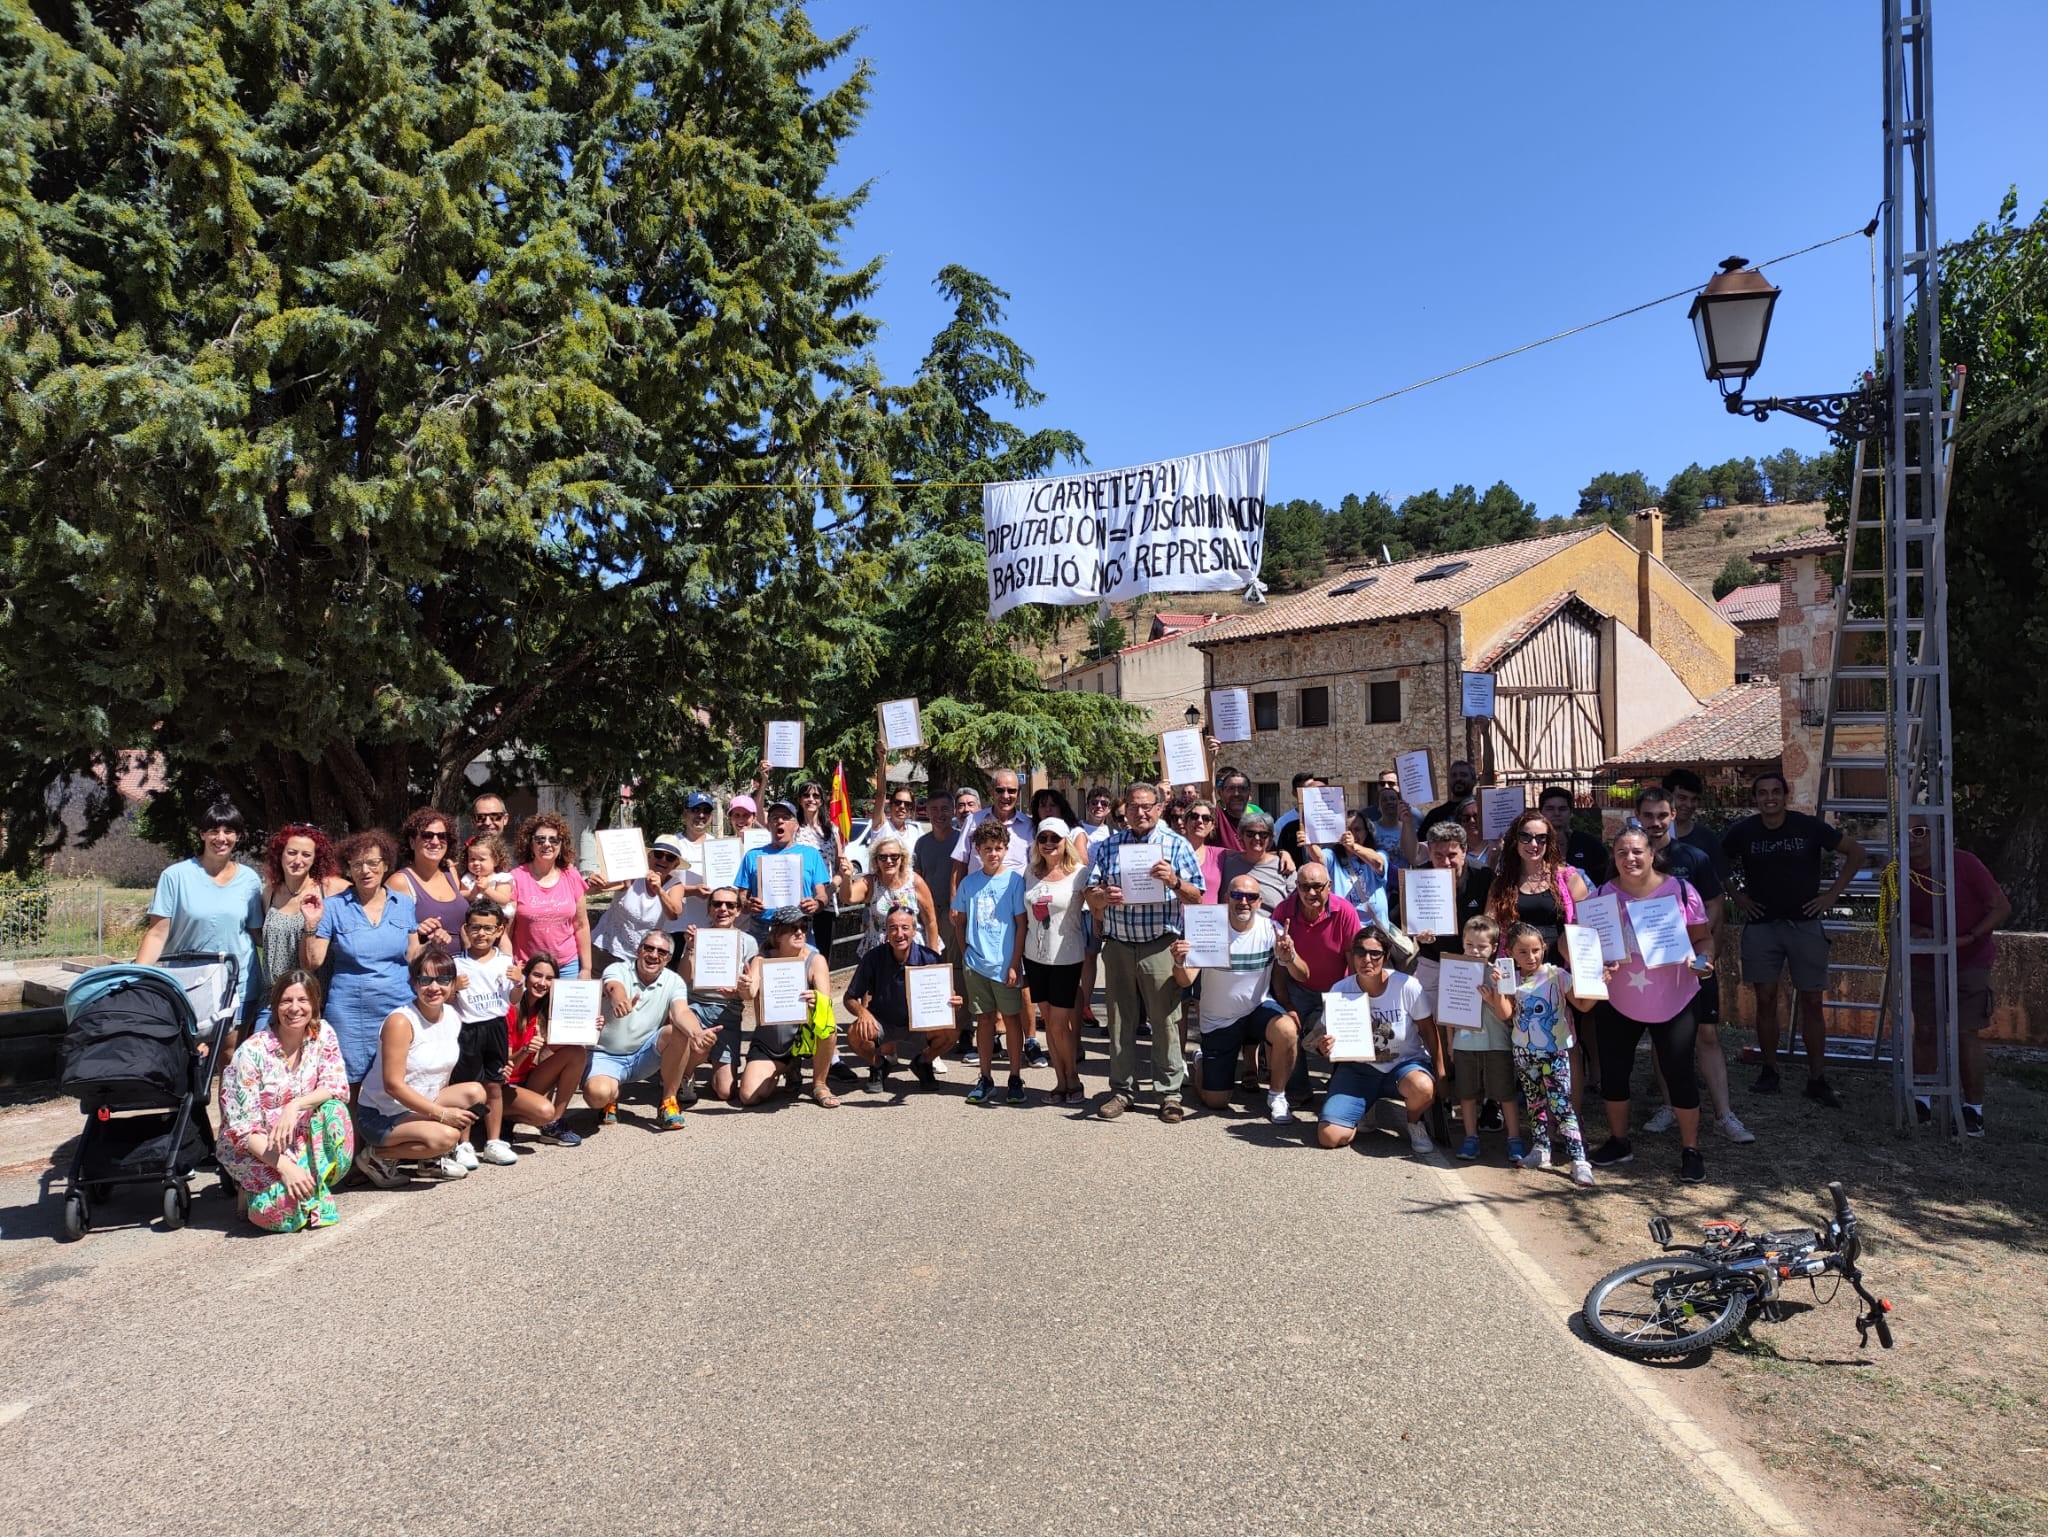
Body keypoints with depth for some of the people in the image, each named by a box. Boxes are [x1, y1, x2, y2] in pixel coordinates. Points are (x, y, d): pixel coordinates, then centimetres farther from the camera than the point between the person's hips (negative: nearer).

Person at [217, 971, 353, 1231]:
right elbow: (242, 1126, -19)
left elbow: (337, 1088, -13)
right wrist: (284, 1166, -30)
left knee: (334, 1110, -27)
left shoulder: (323, 1037, -5)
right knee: (286, 1203, -30)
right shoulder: (252, 1052, -17)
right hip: (253, 1148, -4)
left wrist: (295, 1106, -32)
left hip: (300, 1141, 4)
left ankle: (317, 1194, -12)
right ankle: (252, 1191, 4)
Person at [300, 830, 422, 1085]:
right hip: (350, 1013, -2)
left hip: (399, 1007, 2)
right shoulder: (334, 908, 0)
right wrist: (312, 924, -12)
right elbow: (310, 964, 0)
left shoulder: (404, 904, 7)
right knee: (351, 1087, 2)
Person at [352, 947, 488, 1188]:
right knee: (446, 1136, -28)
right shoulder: (401, 1021, -21)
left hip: (420, 1106, 8)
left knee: (474, 1092, -13)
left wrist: (444, 1106, -2)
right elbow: (393, 1085, -24)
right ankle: (376, 1156, -4)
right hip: (380, 1115, -8)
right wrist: (442, 1113, -24)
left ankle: (434, 1159, 6)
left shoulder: (453, 1017, 1)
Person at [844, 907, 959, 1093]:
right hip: (882, 1024, 0)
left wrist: (952, 1003, -34)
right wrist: (862, 1011, -30)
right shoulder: (873, 958, -15)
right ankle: (879, 1064, 7)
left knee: (949, 1032, -28)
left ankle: (923, 1062, 8)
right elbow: (850, 998, -7)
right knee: (855, 1035, -30)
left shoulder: (929, 958, -15)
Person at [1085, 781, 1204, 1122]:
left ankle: (1170, 1093, 8)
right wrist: (1103, 896, -16)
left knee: (1165, 1020, -1)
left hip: (1160, 947, -3)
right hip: (1117, 946, 3)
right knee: (1120, 1021, 9)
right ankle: (1122, 1090, 19)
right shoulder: (1108, 845, 11)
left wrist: (1174, 881, -19)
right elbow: (1091, 896, 8)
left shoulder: (1176, 845, 4)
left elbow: (1196, 898, 0)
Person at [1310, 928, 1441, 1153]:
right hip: (1358, 1069, 1)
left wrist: (1441, 1076, -5)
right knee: (1329, 1137, -18)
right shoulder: (1340, 991, -9)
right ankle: (1369, 1110, 17)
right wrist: (1323, 1048, -24)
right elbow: (1327, 1034, 1)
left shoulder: (1406, 986, -14)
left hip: (1406, 1062, -1)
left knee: (1422, 1088, -40)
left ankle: (1415, 1124, 0)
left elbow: (1428, 1031, -2)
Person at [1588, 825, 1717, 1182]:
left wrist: (1702, 960, -21)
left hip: (1674, 1002, -2)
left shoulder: (1680, 890, -8)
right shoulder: (1604, 895, -4)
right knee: (1612, 1072, 9)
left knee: (1679, 1074, 1)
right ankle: (1618, 1141, 28)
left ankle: (1690, 1149, 18)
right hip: (1619, 1003, 2)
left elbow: (1703, 938, -1)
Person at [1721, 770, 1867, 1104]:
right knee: (1765, 1001, 4)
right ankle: (1769, 1071, 14)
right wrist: (1738, 897, 4)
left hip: (1805, 924, -1)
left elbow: (1856, 853, 4)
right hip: (1761, 926, 1)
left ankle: (1817, 1079, 7)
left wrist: (1832, 894, 0)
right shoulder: (1743, 832, -2)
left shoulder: (1809, 826, -5)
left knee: (1811, 1003, 1)